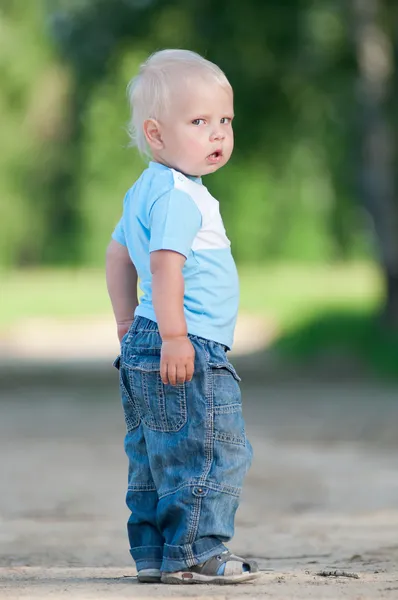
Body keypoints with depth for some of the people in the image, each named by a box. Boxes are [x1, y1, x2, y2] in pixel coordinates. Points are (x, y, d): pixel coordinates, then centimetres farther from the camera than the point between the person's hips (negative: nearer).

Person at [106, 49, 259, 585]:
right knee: (210, 452, -6)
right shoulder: (178, 196, -16)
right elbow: (165, 264, -26)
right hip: (189, 351, -11)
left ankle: (153, 554, 18)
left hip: (145, 346, 11)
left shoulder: (144, 191, 17)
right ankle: (194, 553, -4)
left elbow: (118, 254, 26)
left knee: (155, 457, 13)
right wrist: (173, 335, -28)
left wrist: (127, 321, 30)